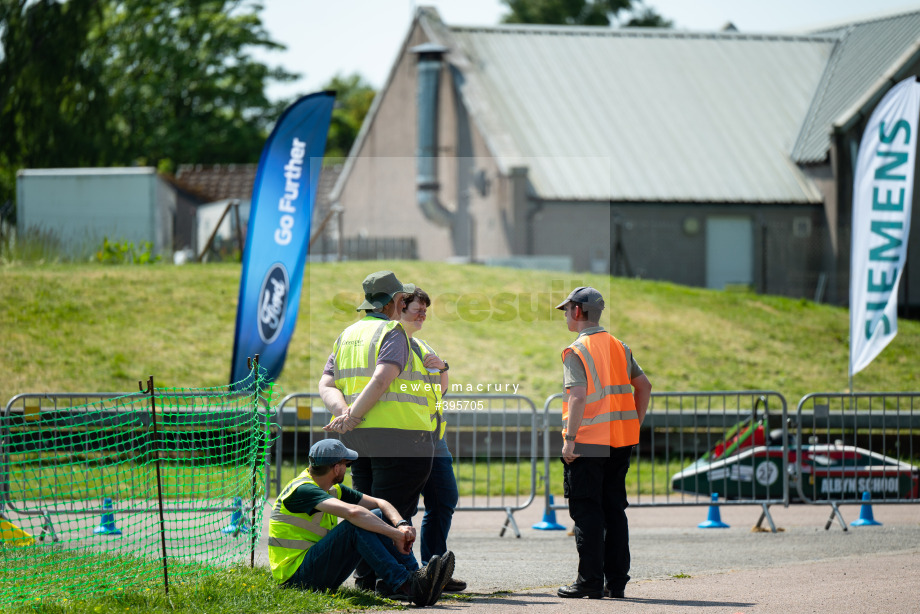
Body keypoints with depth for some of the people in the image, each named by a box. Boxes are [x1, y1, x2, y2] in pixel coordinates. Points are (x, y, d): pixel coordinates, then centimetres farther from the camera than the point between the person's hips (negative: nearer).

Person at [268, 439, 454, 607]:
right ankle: (405, 584, -37)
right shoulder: (302, 490, -20)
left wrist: (402, 525, -12)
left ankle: (415, 576, -16)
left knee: (378, 517, -2)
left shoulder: (334, 489, 12)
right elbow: (354, 512, -33)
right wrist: (397, 535, -32)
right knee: (356, 525, -28)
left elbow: (379, 503, 8)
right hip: (294, 576, -9)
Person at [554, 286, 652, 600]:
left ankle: (590, 581, -3)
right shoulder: (619, 347, 11)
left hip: (587, 444, -7)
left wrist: (569, 439, -19)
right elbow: (644, 385, 14)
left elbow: (578, 396, -20)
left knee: (586, 512, -1)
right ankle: (616, 582, 12)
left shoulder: (577, 351, -10)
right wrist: (635, 424, 17)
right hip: (621, 443, 7)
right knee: (615, 511, 11)